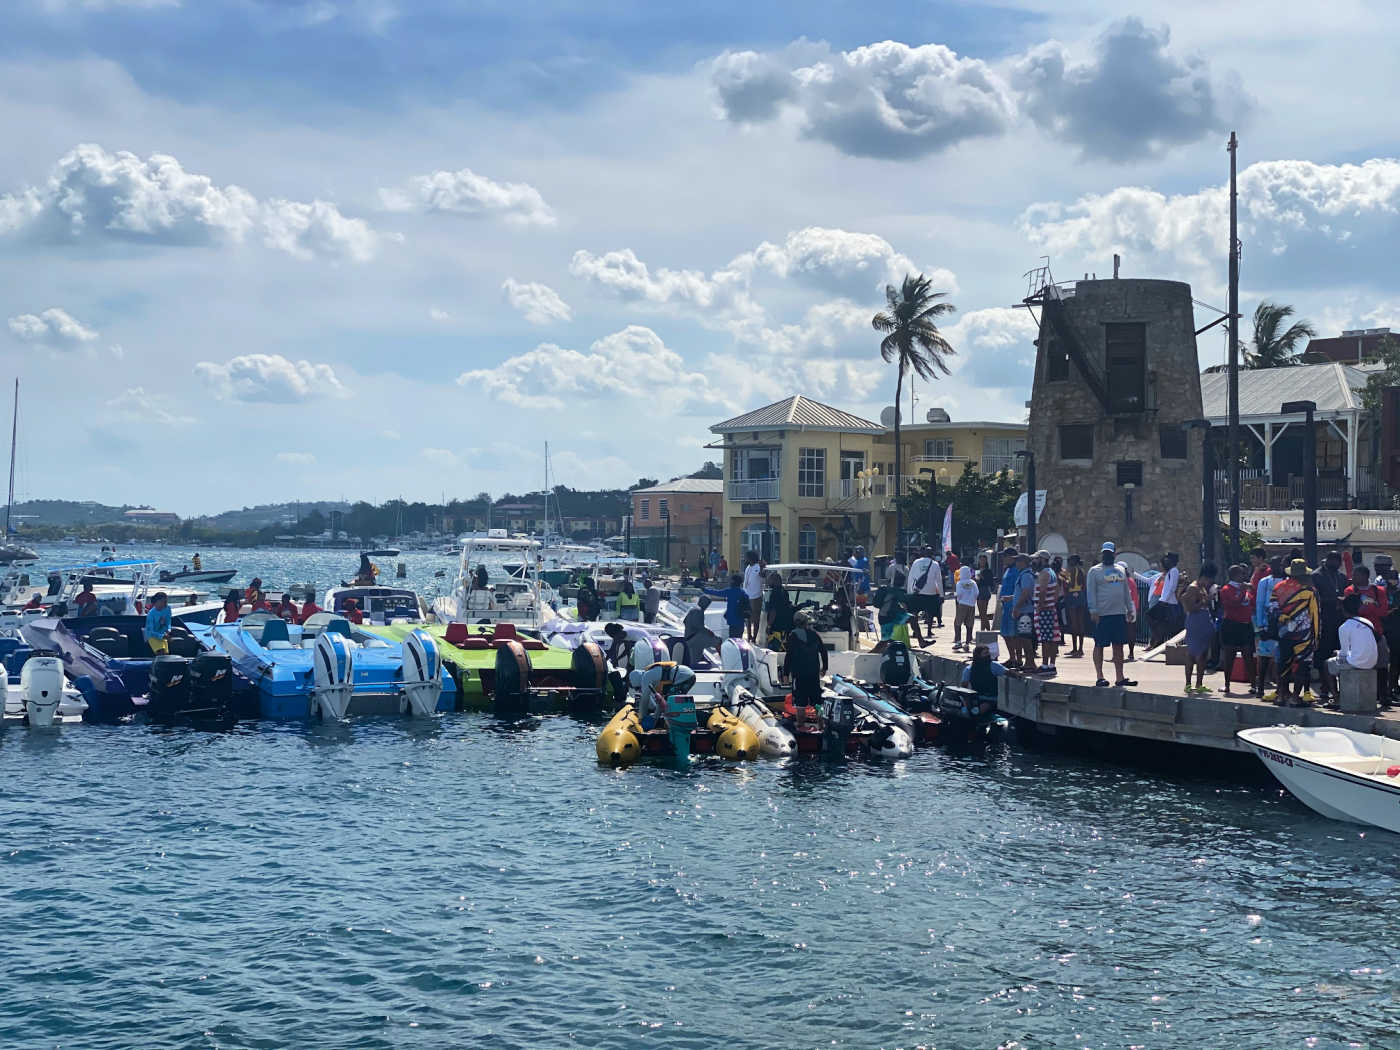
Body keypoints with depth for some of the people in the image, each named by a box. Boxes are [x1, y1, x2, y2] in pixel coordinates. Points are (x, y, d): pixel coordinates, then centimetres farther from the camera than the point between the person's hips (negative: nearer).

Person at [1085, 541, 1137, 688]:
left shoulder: (1121, 570, 16)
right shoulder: (1094, 571, -1)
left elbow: (1127, 592, 20)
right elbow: (1090, 592, -7)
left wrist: (1130, 610, 13)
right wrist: (1093, 611, -15)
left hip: (1120, 614, 5)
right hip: (1102, 615, -5)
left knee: (1118, 645, 7)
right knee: (1099, 645, -1)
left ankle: (1120, 677, 11)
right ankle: (1100, 677, 4)